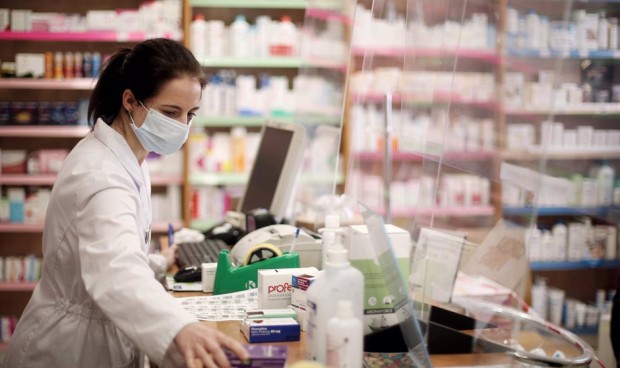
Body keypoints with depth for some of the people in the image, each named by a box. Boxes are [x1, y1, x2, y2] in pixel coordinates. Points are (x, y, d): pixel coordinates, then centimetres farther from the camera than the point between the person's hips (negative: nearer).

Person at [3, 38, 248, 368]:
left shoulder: (123, 158, 2)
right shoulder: (101, 174, -28)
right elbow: (116, 270, -48)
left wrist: (160, 265, 27)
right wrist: (181, 330, -63)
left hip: (107, 340, 9)